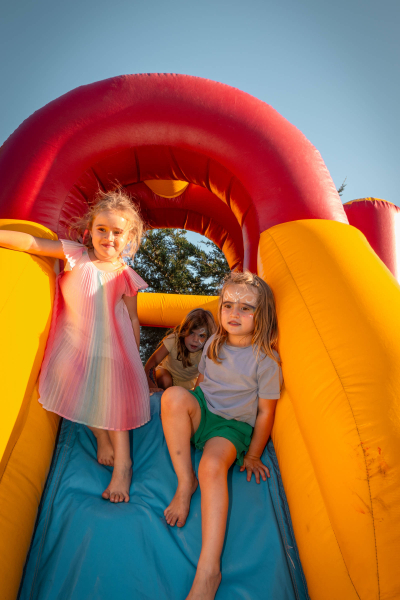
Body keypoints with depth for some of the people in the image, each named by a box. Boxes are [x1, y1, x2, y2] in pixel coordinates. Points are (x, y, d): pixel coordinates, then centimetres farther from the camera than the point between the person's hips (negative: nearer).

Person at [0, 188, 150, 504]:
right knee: (83, 395, 7)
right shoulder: (75, 255, -8)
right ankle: (102, 438, 35)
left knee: (114, 401, 0)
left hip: (111, 347, -1)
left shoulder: (125, 275, -6)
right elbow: (31, 243, -13)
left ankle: (122, 464, 16)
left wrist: (134, 357, 4)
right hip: (75, 344, 1)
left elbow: (132, 319, 1)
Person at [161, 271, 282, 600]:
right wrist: (187, 412, 14)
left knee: (212, 465, -35)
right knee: (174, 395, -30)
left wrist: (252, 457, -4)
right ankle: (185, 482, -17)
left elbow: (265, 412, -9)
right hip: (202, 413, 4)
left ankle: (208, 570, -27)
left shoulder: (266, 359, -14)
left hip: (233, 426, -4)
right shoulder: (214, 343, 1)